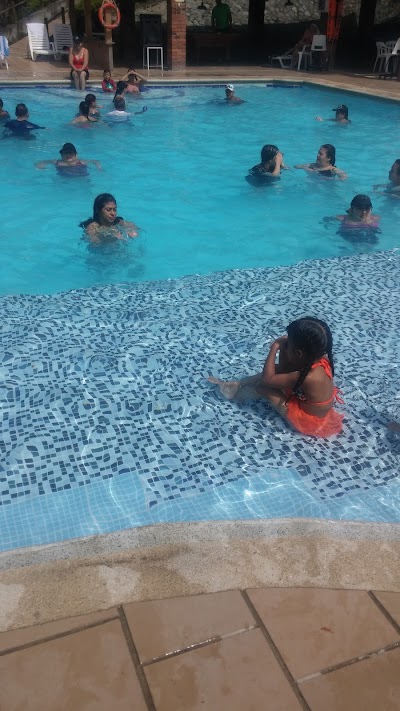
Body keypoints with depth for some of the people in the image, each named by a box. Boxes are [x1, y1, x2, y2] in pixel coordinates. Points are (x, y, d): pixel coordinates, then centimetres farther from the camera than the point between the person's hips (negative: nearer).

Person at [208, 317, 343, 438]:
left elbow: (267, 379, -30)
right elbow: (285, 369, -1)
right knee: (276, 370, 5)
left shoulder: (308, 378, -40)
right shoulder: (319, 358, -17)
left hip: (306, 420, -7)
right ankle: (238, 384, 19)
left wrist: (275, 347, -24)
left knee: (262, 386, -9)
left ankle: (234, 393, 21)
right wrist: (283, 347, -17)